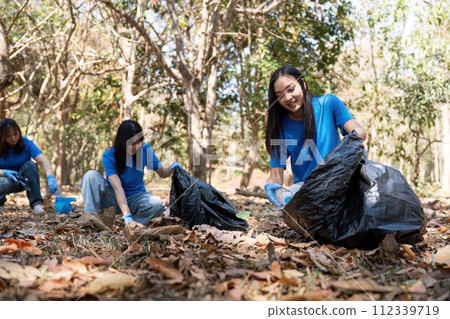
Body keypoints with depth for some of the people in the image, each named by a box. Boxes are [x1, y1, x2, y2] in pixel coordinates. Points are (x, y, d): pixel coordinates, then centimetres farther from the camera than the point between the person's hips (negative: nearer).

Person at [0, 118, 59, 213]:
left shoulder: (26, 143, -14)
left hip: (22, 181, 1)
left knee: (30, 165, -30)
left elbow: (43, 160, -29)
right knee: (8, 183, -38)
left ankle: (36, 203, -29)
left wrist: (50, 177, -47)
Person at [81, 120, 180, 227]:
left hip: (135, 197, 1)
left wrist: (172, 168, -26)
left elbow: (162, 173, -1)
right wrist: (127, 216, -37)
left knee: (157, 204, -32)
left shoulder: (145, 149, -11)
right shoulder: (109, 156, -17)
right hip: (113, 199, -1)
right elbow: (117, 188, -27)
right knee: (91, 175, -25)